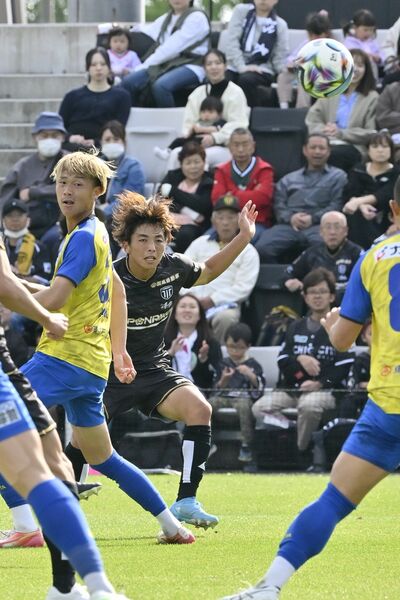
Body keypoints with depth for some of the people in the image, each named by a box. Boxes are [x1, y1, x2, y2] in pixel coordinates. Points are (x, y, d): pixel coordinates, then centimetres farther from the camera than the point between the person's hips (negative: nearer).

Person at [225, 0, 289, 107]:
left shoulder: (280, 25, 6)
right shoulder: (241, 11, 7)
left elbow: (280, 59, 3)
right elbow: (232, 41, -3)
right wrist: (241, 66, -16)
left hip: (261, 70, -2)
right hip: (236, 66, 2)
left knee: (246, 79, -35)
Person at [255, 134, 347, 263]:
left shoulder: (337, 176, 19)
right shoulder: (289, 179, 30)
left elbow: (337, 205, 5)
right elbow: (278, 205, 17)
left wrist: (313, 218, -9)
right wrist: (290, 217, -6)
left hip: (319, 225, -3)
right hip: (289, 226, 3)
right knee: (263, 248, -29)